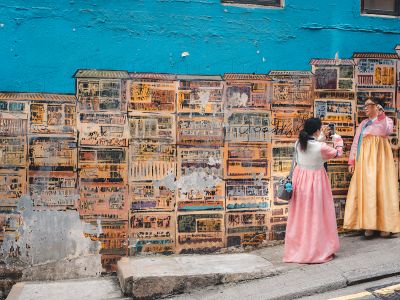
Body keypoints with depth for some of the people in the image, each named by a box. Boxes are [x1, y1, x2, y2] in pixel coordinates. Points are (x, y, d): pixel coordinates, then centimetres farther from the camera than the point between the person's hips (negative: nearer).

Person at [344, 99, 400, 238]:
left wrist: (381, 116, -16)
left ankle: (385, 224, -5)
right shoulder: (363, 124, 20)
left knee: (381, 188, -7)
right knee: (366, 190, -4)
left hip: (380, 158, -3)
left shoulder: (387, 120, 9)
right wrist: (351, 161, 4)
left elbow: (386, 131, -14)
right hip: (365, 160, 3)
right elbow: (355, 142, 13)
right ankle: (369, 225, -4)